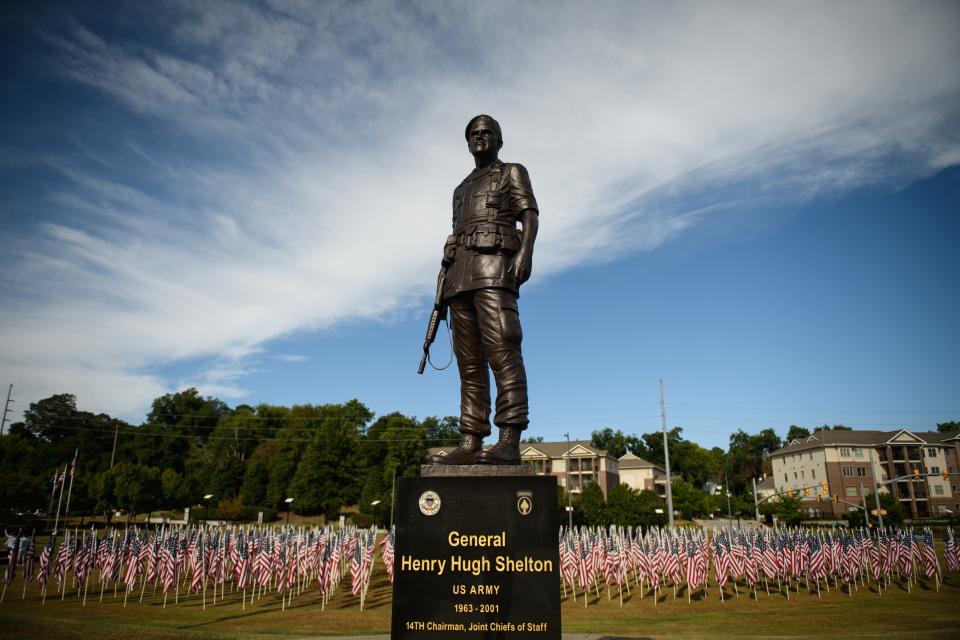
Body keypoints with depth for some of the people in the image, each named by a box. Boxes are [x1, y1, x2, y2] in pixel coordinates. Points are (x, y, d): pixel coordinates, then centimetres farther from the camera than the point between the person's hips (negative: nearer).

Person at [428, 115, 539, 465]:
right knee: (469, 361, -3)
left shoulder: (512, 172, 16)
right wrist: (447, 284, 16)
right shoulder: (462, 188, 34)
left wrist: (525, 251, -20)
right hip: (461, 274, 7)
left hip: (494, 266, -7)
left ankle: (509, 443, -25)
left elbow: (530, 215, 0)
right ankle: (470, 444, -7)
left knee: (502, 349, -20)